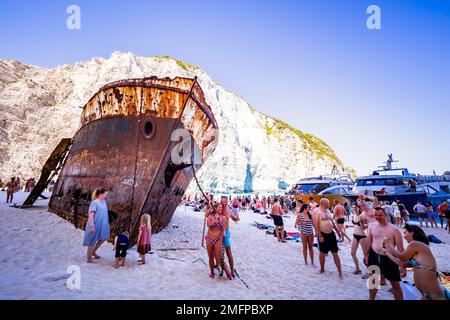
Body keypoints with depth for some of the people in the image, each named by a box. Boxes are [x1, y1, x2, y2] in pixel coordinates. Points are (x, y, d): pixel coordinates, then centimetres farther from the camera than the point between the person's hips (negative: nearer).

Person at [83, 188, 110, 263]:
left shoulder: (104, 202, 5)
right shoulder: (94, 202, -19)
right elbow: (90, 215, -22)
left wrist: (107, 224, 17)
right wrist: (92, 226, -25)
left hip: (102, 225, 8)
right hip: (95, 225, -8)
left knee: (104, 238, 18)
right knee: (92, 241, 4)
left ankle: (93, 252, 36)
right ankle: (88, 259, 20)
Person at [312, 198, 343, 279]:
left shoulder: (327, 210, 11)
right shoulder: (316, 211, -13)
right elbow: (315, 224, -18)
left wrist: (337, 231, 21)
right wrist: (320, 235, -21)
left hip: (331, 234, 6)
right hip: (323, 235, -6)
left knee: (335, 253, 7)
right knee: (322, 253, 9)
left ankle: (340, 272, 12)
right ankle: (322, 269, 27)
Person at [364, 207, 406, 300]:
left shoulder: (394, 229, -14)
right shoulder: (372, 226, -3)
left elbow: (400, 248, -12)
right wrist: (366, 255, 9)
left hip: (388, 258, -3)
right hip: (374, 256, 3)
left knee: (395, 285, 6)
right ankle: (371, 299, 40)